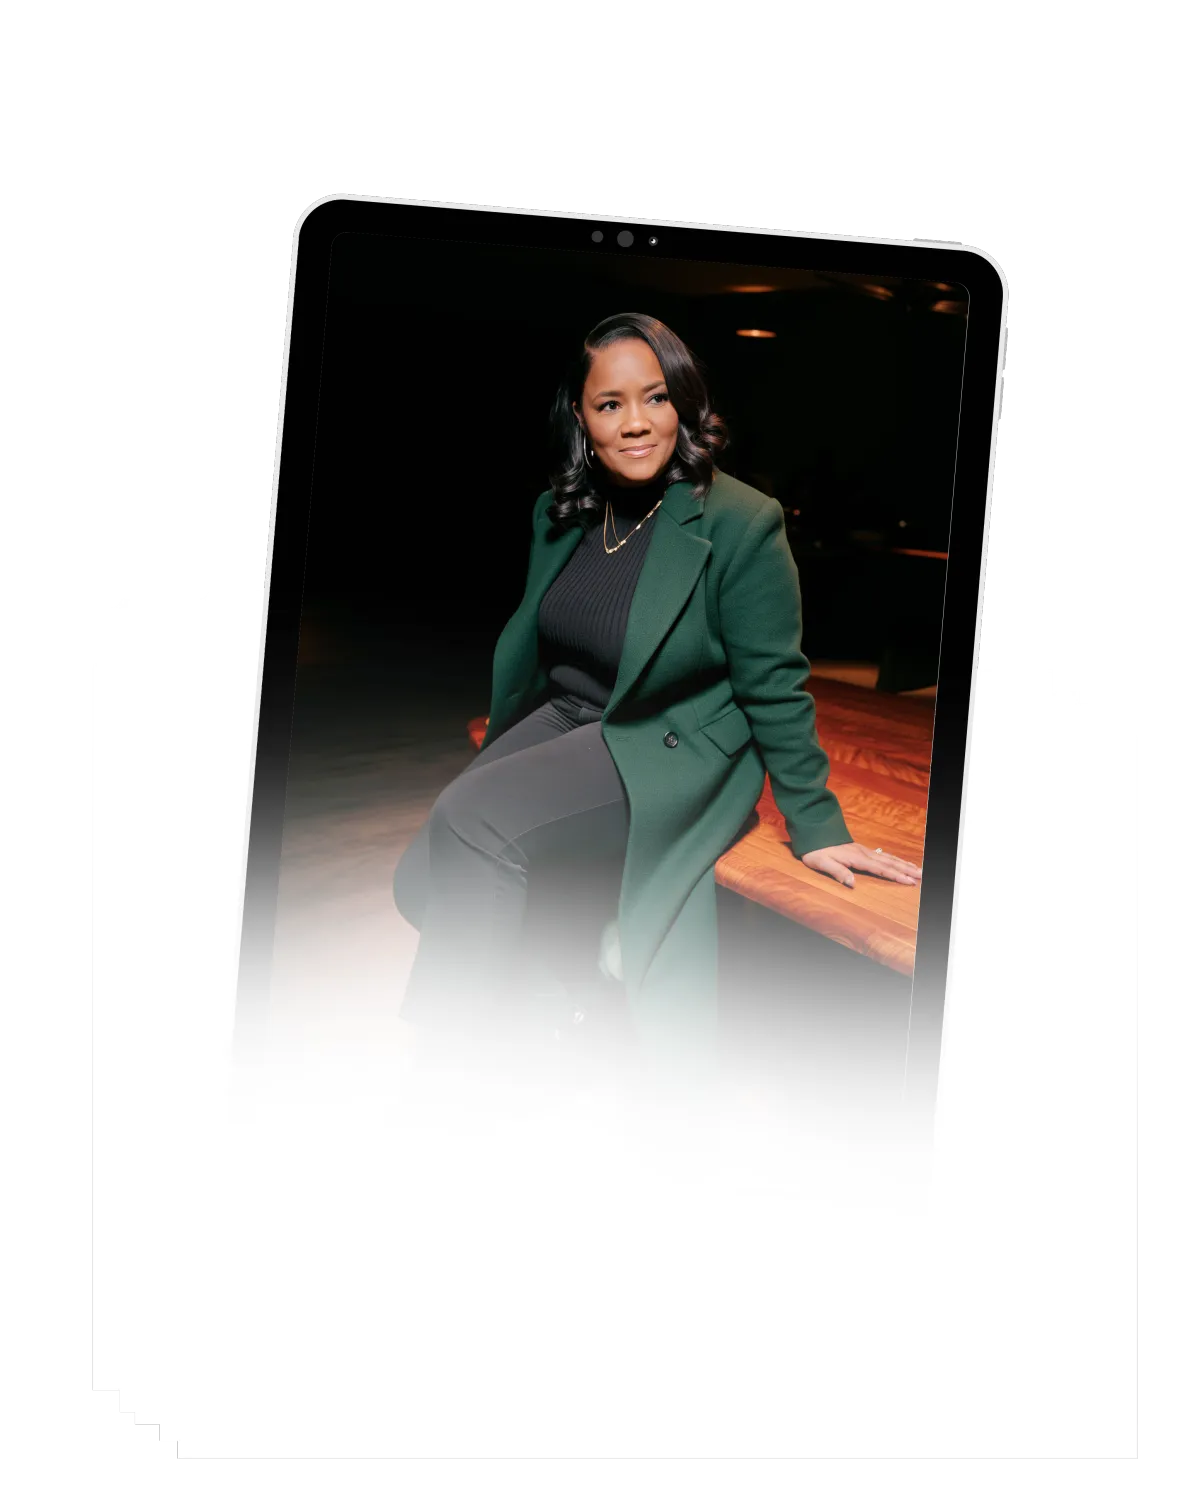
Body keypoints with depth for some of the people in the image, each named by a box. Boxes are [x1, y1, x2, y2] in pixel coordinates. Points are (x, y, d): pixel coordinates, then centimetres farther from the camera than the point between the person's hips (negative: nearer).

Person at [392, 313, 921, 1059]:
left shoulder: (741, 525, -16)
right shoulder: (558, 513, 4)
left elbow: (775, 689, -10)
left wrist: (816, 824, -6)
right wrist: (499, 745, 22)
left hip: (673, 756, -7)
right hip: (563, 720, 7)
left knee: (472, 816, -27)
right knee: (424, 884, -12)